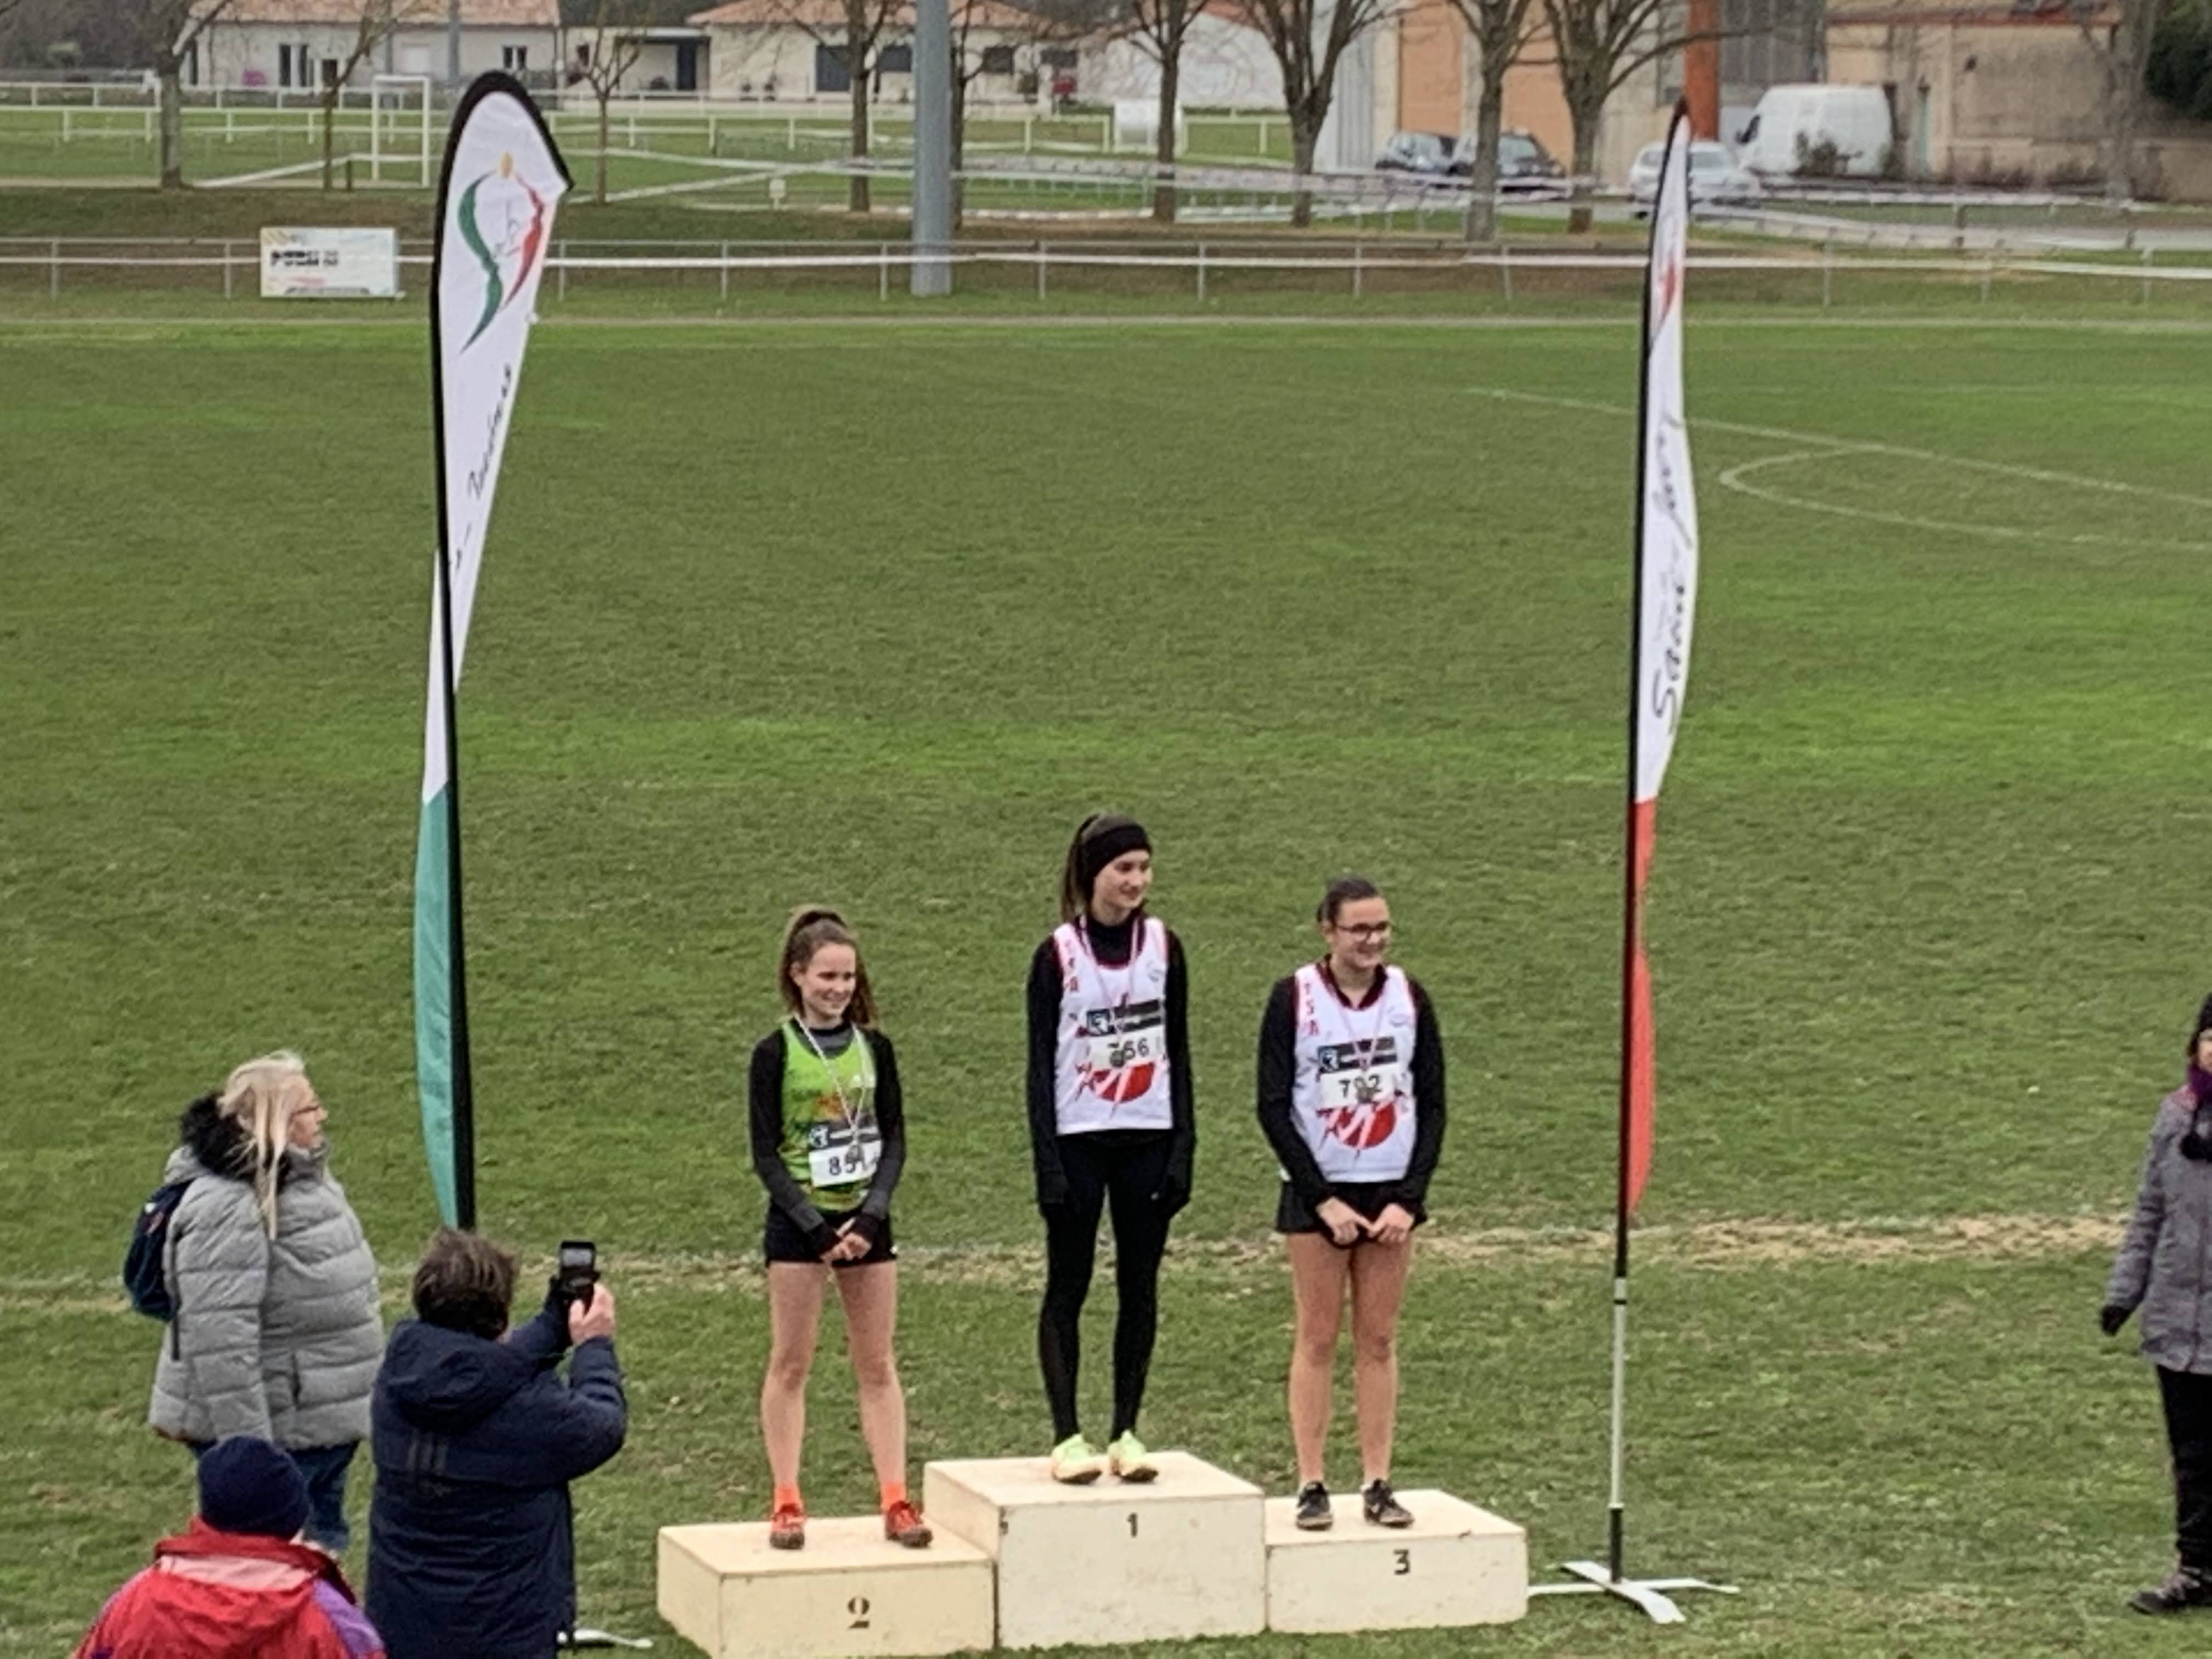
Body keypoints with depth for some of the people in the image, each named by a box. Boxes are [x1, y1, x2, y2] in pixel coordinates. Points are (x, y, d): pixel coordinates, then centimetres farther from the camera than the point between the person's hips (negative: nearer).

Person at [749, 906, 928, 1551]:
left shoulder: (873, 1047, 3)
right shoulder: (776, 1054, -6)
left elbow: (895, 1138, 4)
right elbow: (765, 1153, -7)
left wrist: (872, 1212, -11)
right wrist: (815, 1226, -15)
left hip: (865, 1217, 3)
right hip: (798, 1220, -3)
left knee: (877, 1364, 5)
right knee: (790, 1364, 2)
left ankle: (896, 1500, 6)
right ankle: (786, 1503, 6)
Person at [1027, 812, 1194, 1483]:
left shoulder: (1163, 947, 3)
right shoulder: (1059, 955, -6)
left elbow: (1177, 1052, 7)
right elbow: (1041, 1063, -5)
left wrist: (1183, 1145, 0)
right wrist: (1048, 1163, -10)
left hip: (1148, 1138, 3)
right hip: (1079, 1140, -3)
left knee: (1140, 1286, 6)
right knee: (1068, 1287, 2)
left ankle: (1126, 1432, 12)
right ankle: (1067, 1436, 5)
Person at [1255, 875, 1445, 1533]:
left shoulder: (1408, 997, 2)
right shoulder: (1294, 998, -7)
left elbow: (1433, 1102, 4)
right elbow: (1273, 1108, -6)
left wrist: (1408, 1199, -5)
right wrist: (1325, 1201, -11)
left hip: (1390, 1194, 3)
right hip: (1316, 1194, -3)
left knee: (1379, 1340, 5)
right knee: (1318, 1338, 0)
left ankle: (1377, 1484, 9)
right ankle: (1311, 1486, 4)